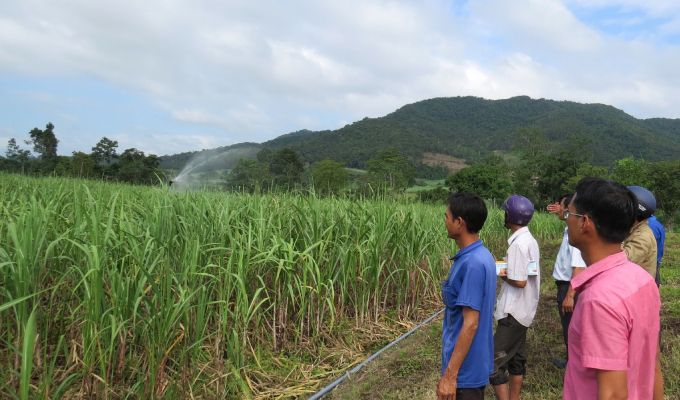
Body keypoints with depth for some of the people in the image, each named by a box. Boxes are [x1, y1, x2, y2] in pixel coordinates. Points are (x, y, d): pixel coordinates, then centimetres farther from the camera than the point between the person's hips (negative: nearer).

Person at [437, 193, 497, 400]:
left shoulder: (472, 263, -25)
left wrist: (450, 374, -21)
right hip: (473, 363, 9)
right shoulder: (481, 256, 4)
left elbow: (470, 324, -25)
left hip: (465, 368, -9)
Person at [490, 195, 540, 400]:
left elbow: (519, 281, -24)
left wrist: (501, 273, -10)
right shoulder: (530, 241, 8)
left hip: (513, 312, -10)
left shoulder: (518, 243, -22)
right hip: (523, 310, 10)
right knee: (516, 359, 19)